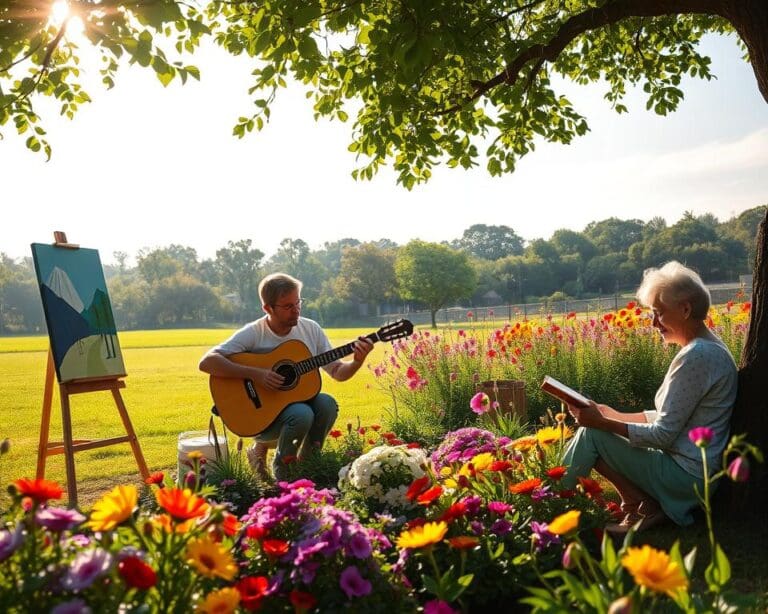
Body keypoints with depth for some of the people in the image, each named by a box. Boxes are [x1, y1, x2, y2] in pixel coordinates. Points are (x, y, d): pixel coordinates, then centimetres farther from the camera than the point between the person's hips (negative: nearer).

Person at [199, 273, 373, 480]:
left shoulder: (310, 329, 1)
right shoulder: (252, 334, -13)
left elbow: (337, 372, 4)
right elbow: (206, 362, -22)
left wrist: (357, 362, -19)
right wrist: (255, 374, -30)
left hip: (301, 401, 4)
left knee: (326, 403, -27)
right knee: (302, 414, -34)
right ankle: (281, 470, -3)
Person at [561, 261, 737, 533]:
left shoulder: (695, 357, -22)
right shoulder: (707, 347, 9)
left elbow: (662, 436, -22)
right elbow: (669, 416, 14)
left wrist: (602, 422, -17)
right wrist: (613, 415, 8)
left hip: (684, 475, -10)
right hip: (694, 467, 10)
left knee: (591, 434, -10)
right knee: (597, 426, 12)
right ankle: (646, 505, 6)